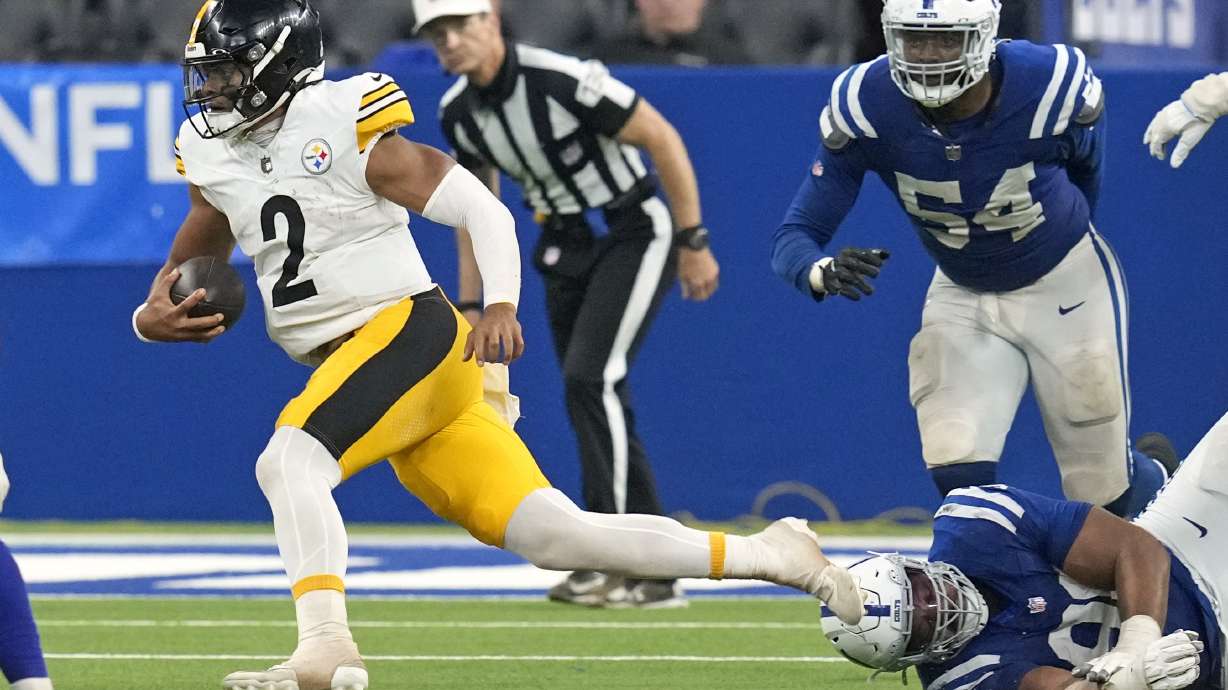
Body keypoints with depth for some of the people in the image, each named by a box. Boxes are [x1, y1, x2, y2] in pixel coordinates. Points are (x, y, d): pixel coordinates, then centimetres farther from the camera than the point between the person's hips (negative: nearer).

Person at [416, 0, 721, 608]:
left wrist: (693, 243, -16)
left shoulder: (564, 80, -25)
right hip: (566, 249, 8)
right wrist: (469, 305, 11)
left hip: (633, 234, -8)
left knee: (590, 376, -21)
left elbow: (661, 139, -19)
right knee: (594, 399, 7)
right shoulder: (458, 112, -2)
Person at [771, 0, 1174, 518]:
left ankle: (1154, 474, 42)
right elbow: (795, 236, -21)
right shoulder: (863, 108, -25)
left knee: (1104, 494, 5)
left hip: (1065, 288, -1)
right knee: (960, 476, -18)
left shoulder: (1052, 86, -28)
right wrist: (824, 272, -45)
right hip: (961, 296, 1)